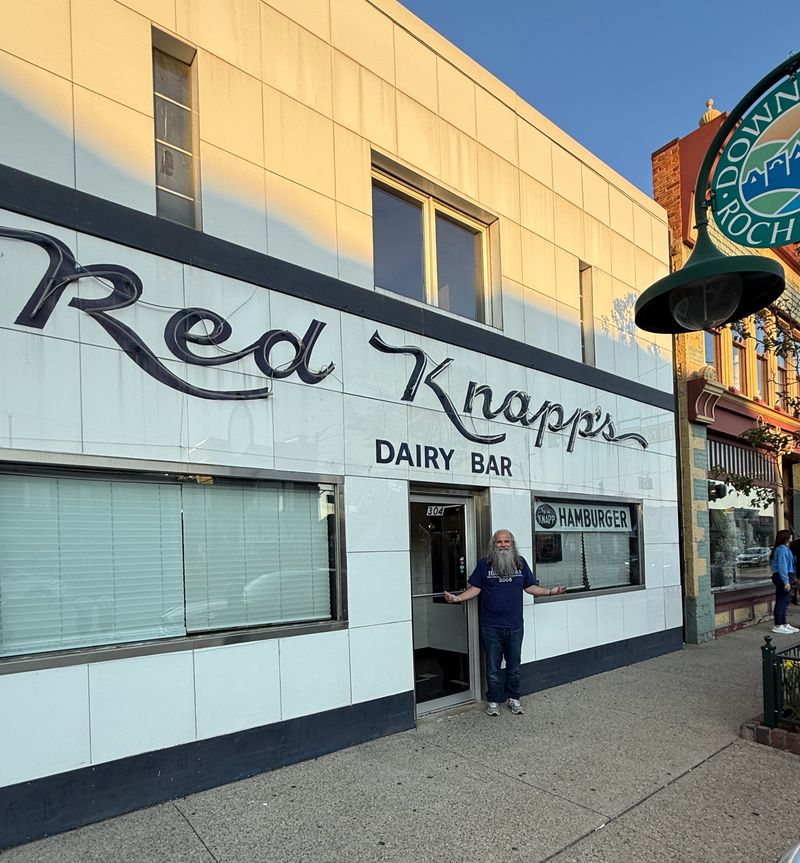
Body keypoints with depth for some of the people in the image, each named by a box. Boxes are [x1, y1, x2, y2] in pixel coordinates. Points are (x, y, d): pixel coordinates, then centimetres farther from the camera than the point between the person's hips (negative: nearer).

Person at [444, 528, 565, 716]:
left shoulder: (520, 562, 4)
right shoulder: (484, 563, -4)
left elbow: (530, 587, 10)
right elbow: (475, 589, -3)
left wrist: (551, 591, -1)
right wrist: (458, 598, -17)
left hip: (514, 625, 2)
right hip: (491, 627, -2)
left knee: (514, 665, 15)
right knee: (493, 666, 8)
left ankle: (513, 698, 31)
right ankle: (493, 701, 23)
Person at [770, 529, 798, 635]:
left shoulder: (784, 548, 17)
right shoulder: (782, 549, -15)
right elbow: (782, 566, -21)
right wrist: (786, 581, -23)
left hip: (781, 577, 11)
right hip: (782, 577, -11)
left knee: (784, 602, 15)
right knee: (781, 601, -7)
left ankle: (784, 624, 23)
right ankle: (778, 626, -3)